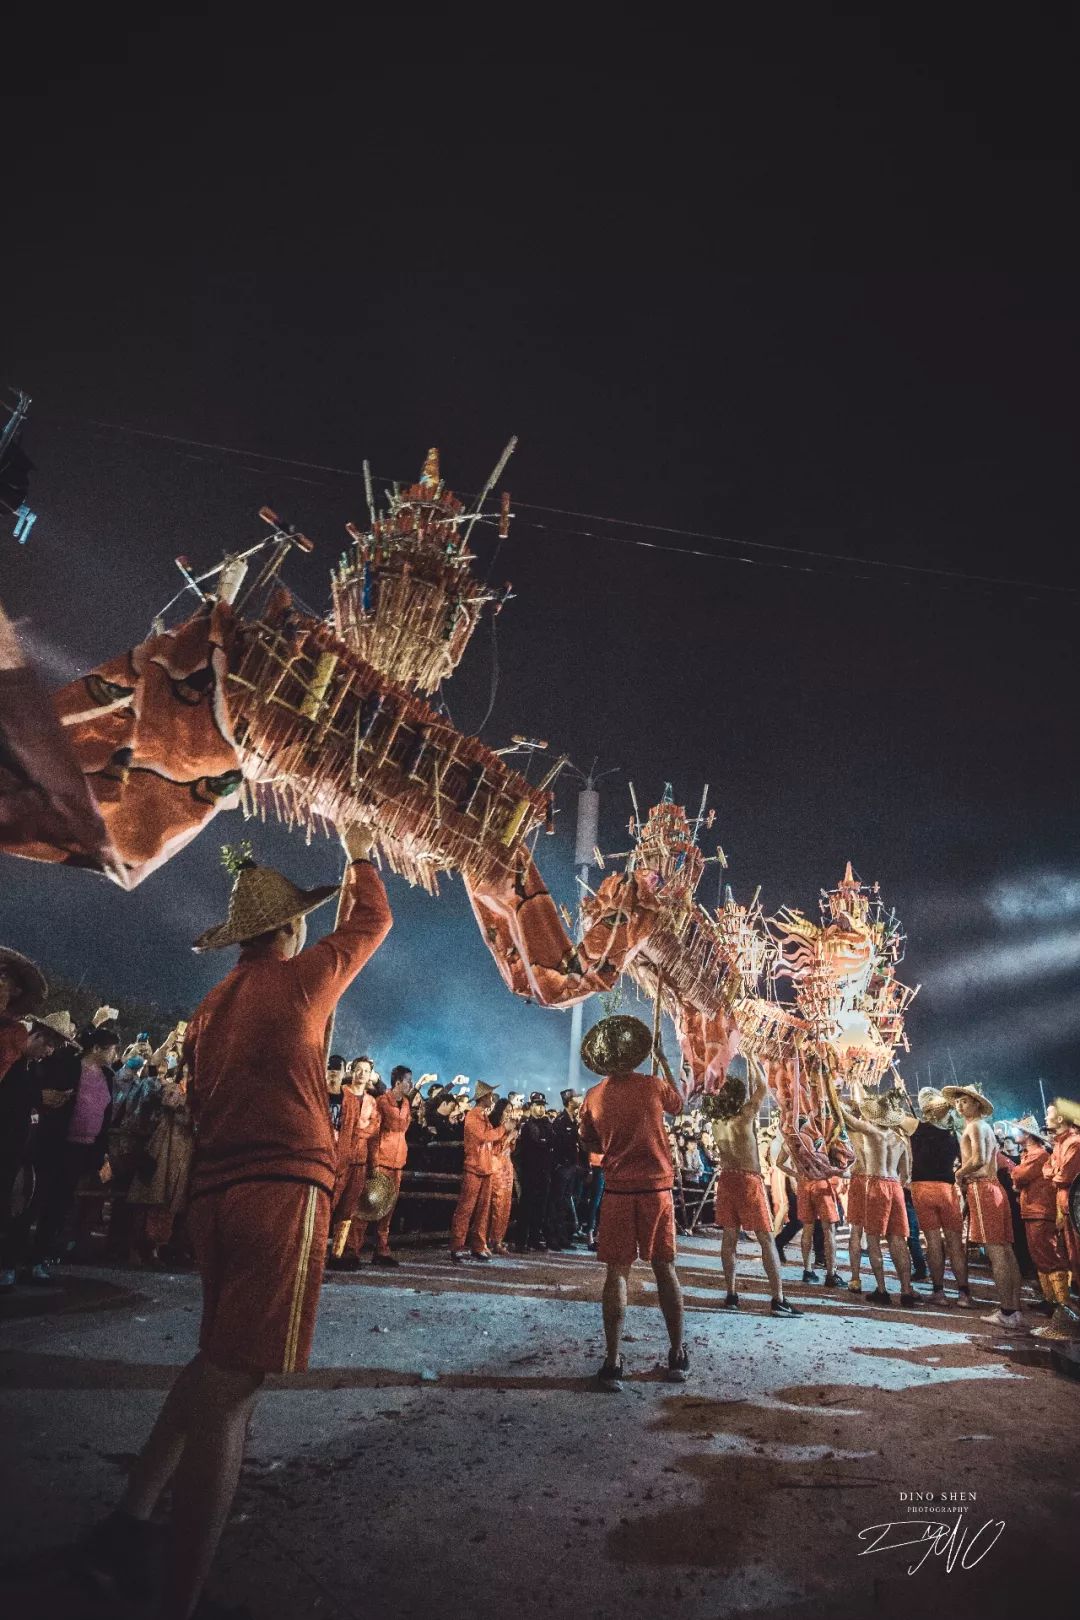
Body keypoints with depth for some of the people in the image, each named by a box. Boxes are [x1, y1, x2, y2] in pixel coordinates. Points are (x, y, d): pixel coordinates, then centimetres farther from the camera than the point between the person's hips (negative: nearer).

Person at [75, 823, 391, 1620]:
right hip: (285, 1189, -8)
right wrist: (360, 857, 28)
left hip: (215, 1193, 8)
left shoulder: (211, 1007, 16)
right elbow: (371, 923, 11)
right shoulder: (296, 978, -3)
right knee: (231, 1385, -7)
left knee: (220, 1364, 25)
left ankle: (130, 1523, 23)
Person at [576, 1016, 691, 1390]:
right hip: (657, 1186, 0)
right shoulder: (653, 1085, -7)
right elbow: (679, 1104, 15)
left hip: (618, 1190, 0)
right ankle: (678, 1356, 22)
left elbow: (591, 1144, 9)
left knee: (617, 1271, 6)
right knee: (665, 1268, 13)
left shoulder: (593, 1097, -4)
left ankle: (613, 1363, 4)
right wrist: (683, 1083, 34)